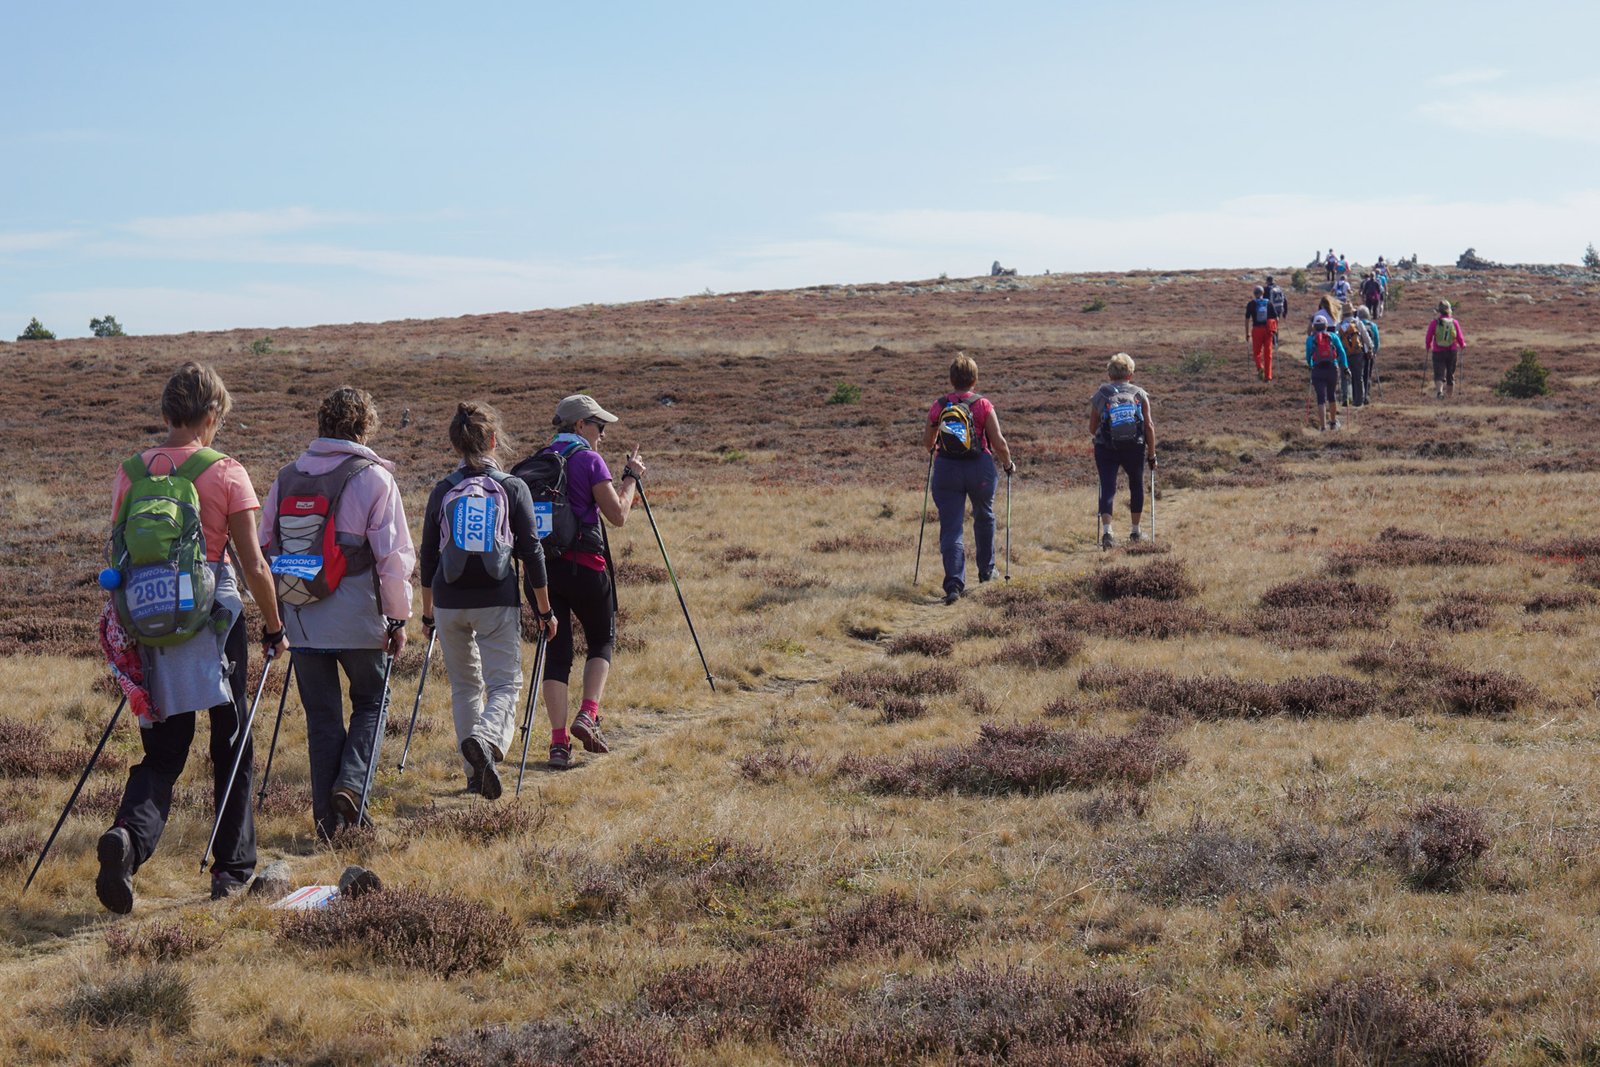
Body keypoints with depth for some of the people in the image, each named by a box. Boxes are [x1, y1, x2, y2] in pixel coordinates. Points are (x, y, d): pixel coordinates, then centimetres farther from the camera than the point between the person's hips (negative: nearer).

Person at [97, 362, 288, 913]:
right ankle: (233, 867, 19)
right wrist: (274, 627, 5)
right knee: (231, 747, 13)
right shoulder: (225, 473, -7)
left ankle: (128, 835, -19)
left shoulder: (130, 473, 4)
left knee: (162, 752, 9)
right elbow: (254, 568, -8)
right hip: (215, 624, -3)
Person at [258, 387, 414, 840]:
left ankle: (327, 817, 9)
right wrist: (398, 617, 1)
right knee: (370, 700, 17)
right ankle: (351, 782, -3)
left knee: (321, 716, 10)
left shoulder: (286, 478, 7)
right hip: (358, 621, -3)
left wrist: (276, 615, 20)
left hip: (301, 620, 3)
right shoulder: (373, 478, -7)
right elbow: (394, 555, -9)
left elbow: (264, 548, 11)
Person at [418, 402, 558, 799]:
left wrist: (428, 613, 18)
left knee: (464, 685, 16)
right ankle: (486, 738, -29)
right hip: (497, 602, -2)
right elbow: (531, 552, -1)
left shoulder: (442, 491, 4)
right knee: (505, 684, 1)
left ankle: (474, 773, 17)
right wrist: (545, 610, 7)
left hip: (450, 603, 3)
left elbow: (428, 557, 8)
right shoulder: (512, 488, -2)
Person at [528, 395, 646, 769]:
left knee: (556, 651, 5)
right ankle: (588, 716, -2)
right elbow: (618, 515, -8)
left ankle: (559, 741, -3)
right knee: (602, 640, 16)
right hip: (585, 566, -4)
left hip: (543, 566, 4)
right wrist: (632, 477, 4)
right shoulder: (588, 459, -7)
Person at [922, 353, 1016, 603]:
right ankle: (986, 570, 39)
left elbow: (927, 443, 12)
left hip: (946, 470, 0)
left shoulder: (938, 406, 0)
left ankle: (954, 584, -14)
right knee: (984, 518, 24)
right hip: (980, 469, 0)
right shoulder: (983, 405, -6)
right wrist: (1007, 463, 11)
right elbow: (999, 443, -8)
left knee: (950, 527, -1)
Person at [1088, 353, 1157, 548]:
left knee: (1107, 488, -1)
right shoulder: (1140, 394, 5)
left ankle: (1106, 531, -19)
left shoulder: (1100, 395, 6)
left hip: (1105, 450, 0)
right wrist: (1152, 455, 8)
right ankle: (1135, 531, 28)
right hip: (1135, 449, 1)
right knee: (1136, 486, 20)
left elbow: (1092, 429, 9)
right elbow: (1149, 426, 1)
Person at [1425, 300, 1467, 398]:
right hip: (1452, 352, 2)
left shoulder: (1434, 323, -7)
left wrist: (1428, 347, 18)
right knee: (1450, 374, 17)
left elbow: (1428, 339, -3)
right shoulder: (1454, 322, -4)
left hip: (1438, 352, -2)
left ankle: (1439, 391, -30)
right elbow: (1460, 338, 0)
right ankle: (1450, 395, 28)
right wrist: (1463, 345, 23)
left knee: (1439, 375, -3)